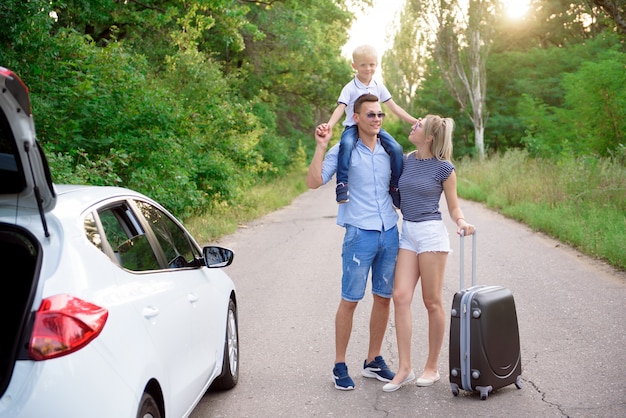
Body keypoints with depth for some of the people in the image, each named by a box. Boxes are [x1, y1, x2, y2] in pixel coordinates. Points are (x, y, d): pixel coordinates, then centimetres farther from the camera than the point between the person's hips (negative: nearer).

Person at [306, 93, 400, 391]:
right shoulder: (344, 151, -4)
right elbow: (314, 182, -13)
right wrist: (321, 146, -19)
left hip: (390, 232, 5)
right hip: (360, 233, -5)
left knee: (384, 297, 10)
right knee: (350, 300, -1)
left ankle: (373, 361, 22)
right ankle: (340, 366, 9)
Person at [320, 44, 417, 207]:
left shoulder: (379, 86, 9)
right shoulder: (350, 88, -4)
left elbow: (394, 107, 11)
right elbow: (340, 108, -14)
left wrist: (414, 121, 4)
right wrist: (329, 125, -33)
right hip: (354, 126, -4)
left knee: (396, 148, -18)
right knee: (346, 144, -38)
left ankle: (395, 187, -3)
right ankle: (342, 184, -35)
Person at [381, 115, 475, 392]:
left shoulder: (443, 168, -5)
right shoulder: (405, 160, 9)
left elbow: (453, 207, 1)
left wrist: (462, 222, -18)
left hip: (431, 233, -5)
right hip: (407, 233, 5)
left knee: (432, 302, 2)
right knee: (401, 296, -5)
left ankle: (432, 368, 14)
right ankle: (404, 368, 0)